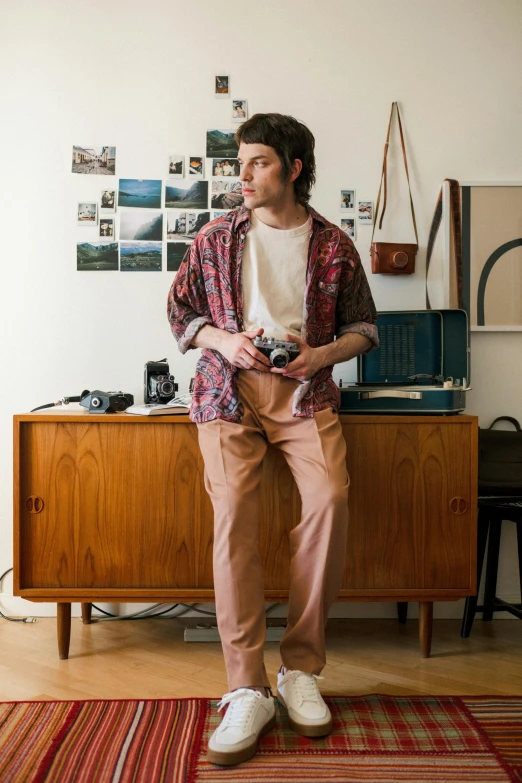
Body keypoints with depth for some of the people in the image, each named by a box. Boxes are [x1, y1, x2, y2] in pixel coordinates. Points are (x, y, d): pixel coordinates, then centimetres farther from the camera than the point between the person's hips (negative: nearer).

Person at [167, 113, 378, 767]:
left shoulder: (333, 244, 9)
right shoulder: (216, 238, 10)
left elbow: (363, 326, 14)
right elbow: (180, 311, 14)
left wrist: (322, 354, -7)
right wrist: (225, 341, -6)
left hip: (304, 390, 0)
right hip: (229, 389, 0)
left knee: (330, 498, -24)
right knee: (233, 507, -21)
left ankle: (301, 669, -7)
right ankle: (247, 690, -15)